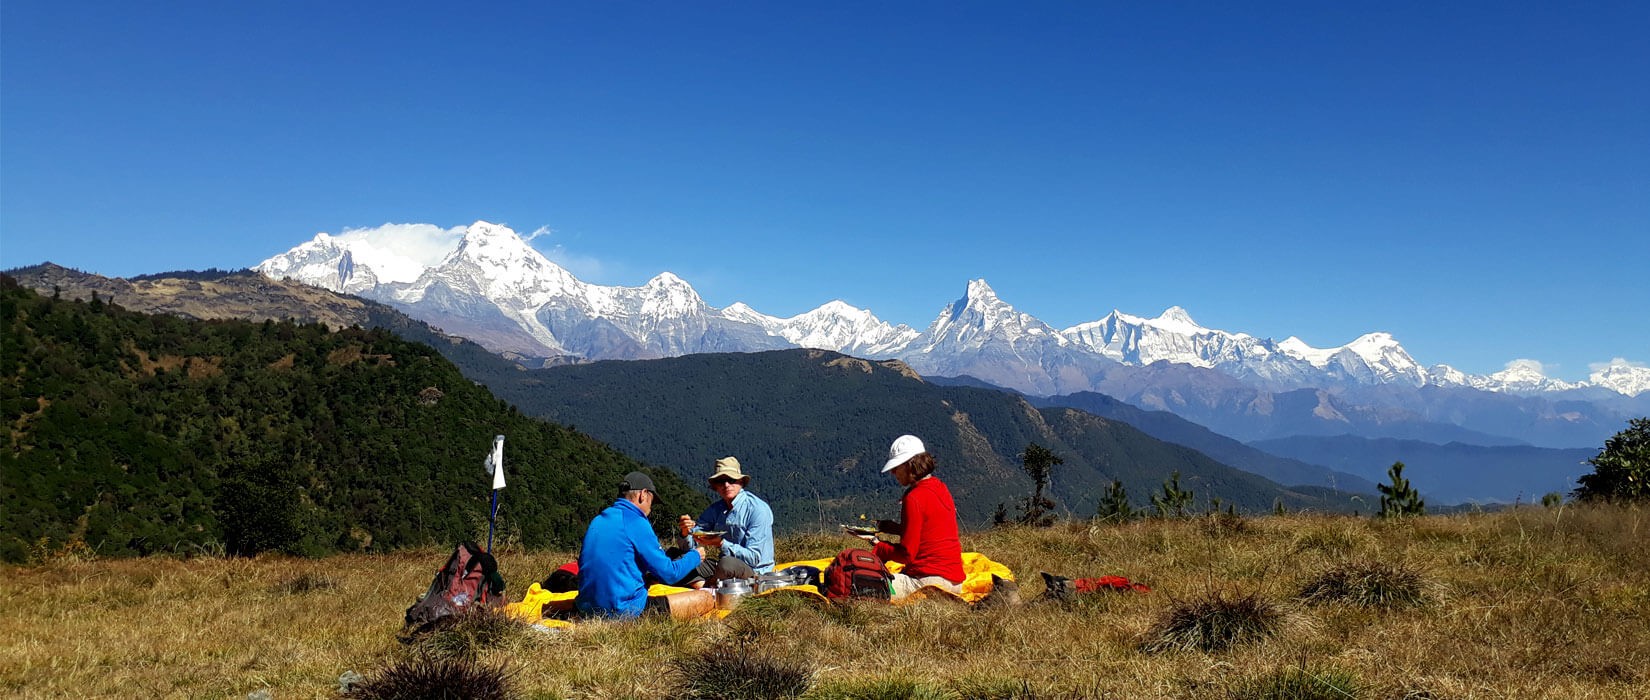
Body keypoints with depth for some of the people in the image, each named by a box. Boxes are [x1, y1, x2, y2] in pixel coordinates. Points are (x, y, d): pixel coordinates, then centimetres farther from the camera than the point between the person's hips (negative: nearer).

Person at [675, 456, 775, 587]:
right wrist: (686, 532, -20)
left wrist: (721, 544, -28)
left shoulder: (759, 509, -14)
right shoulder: (716, 509, 5)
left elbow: (754, 558, -19)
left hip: (754, 572, -6)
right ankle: (702, 585, -24)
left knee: (727, 563, -38)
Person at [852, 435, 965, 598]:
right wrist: (884, 526, 17)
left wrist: (874, 543, 0)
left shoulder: (914, 498, -16)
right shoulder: (940, 487, 11)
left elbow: (907, 554, -13)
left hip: (931, 578, -10)